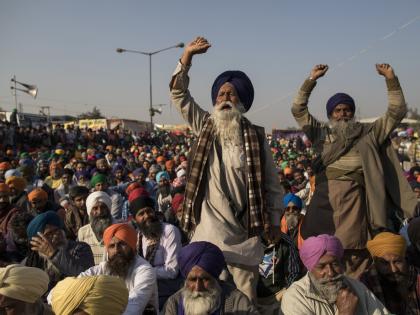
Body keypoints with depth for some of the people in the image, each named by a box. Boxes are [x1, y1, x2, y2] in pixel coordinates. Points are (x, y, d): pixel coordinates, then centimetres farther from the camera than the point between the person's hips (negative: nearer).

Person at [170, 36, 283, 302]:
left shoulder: (256, 136, 2)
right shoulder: (205, 127, 6)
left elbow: (271, 183, 4)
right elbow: (179, 94, 3)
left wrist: (273, 218, 1)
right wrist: (187, 56, -5)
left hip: (243, 228, -1)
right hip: (208, 227, 1)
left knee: (245, 295, 8)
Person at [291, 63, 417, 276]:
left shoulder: (368, 132, 19)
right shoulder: (321, 132, 18)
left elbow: (397, 112, 16)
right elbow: (298, 110, 13)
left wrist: (391, 80, 7)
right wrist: (312, 80, 7)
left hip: (355, 193, 0)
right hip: (326, 193, 0)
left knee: (354, 249, -2)